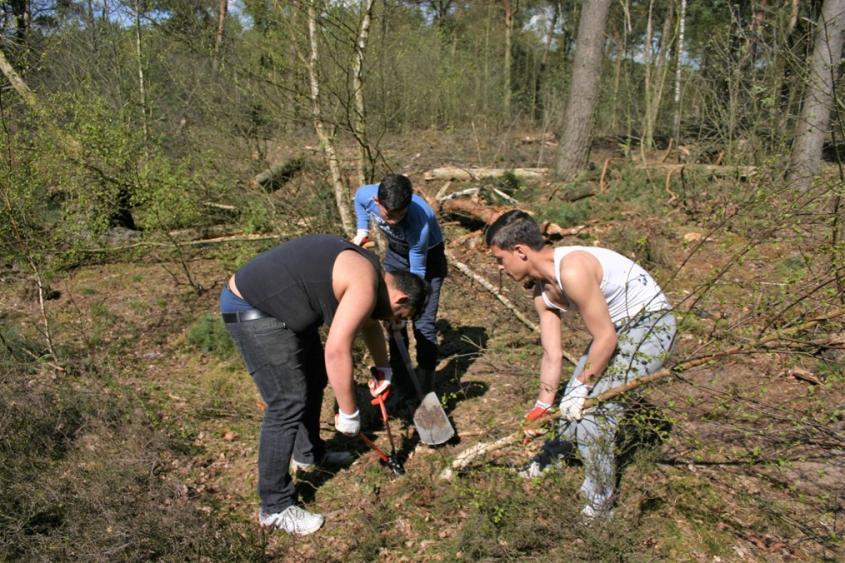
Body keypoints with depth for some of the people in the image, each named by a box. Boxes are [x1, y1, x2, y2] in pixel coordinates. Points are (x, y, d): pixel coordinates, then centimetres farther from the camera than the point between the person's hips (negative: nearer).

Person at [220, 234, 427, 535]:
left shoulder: (366, 268, 10)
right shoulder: (366, 286, -21)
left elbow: (370, 323, 28)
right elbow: (336, 352, -27)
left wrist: (384, 369, 37)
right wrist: (349, 413, -16)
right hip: (251, 311, -11)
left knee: (314, 377, 22)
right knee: (288, 403, -8)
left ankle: (309, 453, 41)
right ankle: (274, 508, 5)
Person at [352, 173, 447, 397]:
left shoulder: (418, 223, -41)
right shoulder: (366, 195, -28)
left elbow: (417, 271, -28)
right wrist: (361, 232, -5)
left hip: (427, 256, -5)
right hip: (396, 253, 5)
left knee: (423, 323, -11)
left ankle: (425, 389, -1)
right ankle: (401, 380, 23)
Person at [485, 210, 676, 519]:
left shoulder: (572, 270, -31)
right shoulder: (543, 292, -1)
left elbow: (605, 339, -24)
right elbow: (552, 354, 4)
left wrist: (582, 386, -13)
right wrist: (543, 405, 5)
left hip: (650, 323, -9)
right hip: (616, 327, 9)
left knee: (593, 411, -13)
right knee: (573, 398, 16)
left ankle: (598, 505, 6)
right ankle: (551, 457, 43)